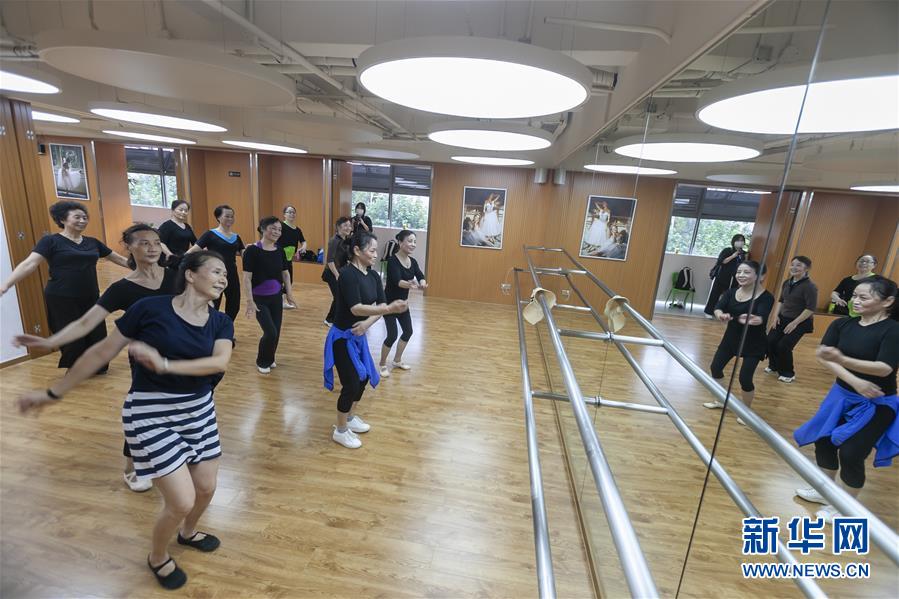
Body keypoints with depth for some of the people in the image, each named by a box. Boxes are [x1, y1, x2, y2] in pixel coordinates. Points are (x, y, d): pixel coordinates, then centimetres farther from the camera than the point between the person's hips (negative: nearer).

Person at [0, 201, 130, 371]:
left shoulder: (92, 242, 11)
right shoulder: (51, 241, -3)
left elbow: (119, 259, 19)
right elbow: (29, 264, -11)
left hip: (90, 298, 4)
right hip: (62, 300, -4)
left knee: (96, 335, 3)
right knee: (72, 338, 2)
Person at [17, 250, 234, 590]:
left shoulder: (220, 323, -1)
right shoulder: (150, 308, -12)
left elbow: (220, 362, -19)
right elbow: (103, 352, -3)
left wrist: (166, 365, -29)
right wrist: (54, 393, 4)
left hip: (200, 411, 5)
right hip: (151, 414, -5)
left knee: (206, 488, 15)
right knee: (182, 501, -3)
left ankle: (188, 532, 50)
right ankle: (157, 558, 31)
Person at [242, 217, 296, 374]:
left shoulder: (279, 251, 2)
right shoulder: (252, 250, -14)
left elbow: (285, 273, 12)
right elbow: (247, 278, -15)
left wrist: (289, 292, 8)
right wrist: (250, 301, -19)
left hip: (276, 297, 5)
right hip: (260, 298, -5)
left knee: (276, 332, 7)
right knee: (270, 332, -10)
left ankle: (270, 359, 32)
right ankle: (262, 362, 17)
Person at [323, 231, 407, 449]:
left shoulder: (374, 276, 2)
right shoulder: (347, 274, -23)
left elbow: (380, 304, -2)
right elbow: (356, 308, -32)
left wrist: (367, 323, -21)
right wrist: (390, 309, -40)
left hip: (359, 335, 8)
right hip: (342, 337, -8)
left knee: (364, 377, 17)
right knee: (351, 383, -1)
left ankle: (350, 418, 40)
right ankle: (340, 431, 21)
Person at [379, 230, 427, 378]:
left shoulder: (412, 261, 1)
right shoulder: (392, 260, -22)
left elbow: (421, 276, -13)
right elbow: (397, 281, -36)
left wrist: (422, 283, -37)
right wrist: (411, 285, -56)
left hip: (402, 302, 8)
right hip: (389, 302, -8)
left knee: (408, 332, 14)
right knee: (392, 335, -10)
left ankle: (397, 360, 35)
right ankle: (382, 364, 15)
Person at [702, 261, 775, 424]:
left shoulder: (766, 297, -18)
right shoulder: (731, 292, -4)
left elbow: (762, 318, -33)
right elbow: (718, 308, -19)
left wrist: (752, 320, -58)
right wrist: (721, 314, -45)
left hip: (754, 344, -5)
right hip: (731, 338, 5)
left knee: (745, 378, -8)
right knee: (715, 367, 8)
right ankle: (720, 400, 32)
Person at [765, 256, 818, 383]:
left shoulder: (810, 286, -17)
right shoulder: (787, 283, 4)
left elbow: (810, 309, -19)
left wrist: (794, 323, -19)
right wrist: (776, 315, 4)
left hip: (800, 323, -6)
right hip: (783, 319, 6)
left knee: (784, 346, -9)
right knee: (770, 341, -1)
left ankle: (788, 374, 13)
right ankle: (773, 366, 24)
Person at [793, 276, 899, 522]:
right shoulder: (842, 324, -4)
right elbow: (823, 356, -13)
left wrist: (841, 359, -44)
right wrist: (855, 381, -24)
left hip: (876, 405, -5)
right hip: (841, 395, 5)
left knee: (851, 453, -3)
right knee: (823, 441, 12)